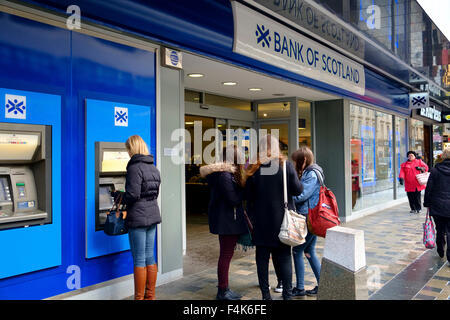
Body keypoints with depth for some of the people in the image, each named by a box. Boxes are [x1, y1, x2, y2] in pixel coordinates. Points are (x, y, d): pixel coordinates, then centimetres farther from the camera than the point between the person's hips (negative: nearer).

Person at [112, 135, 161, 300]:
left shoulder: (135, 168, -15)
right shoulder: (154, 168, 11)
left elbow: (132, 195, -21)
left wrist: (117, 194, -3)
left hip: (138, 218, -8)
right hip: (152, 215, 8)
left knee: (139, 260, 0)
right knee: (150, 257, 14)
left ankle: (139, 297, 10)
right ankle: (150, 296, 23)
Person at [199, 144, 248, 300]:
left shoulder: (225, 172, 11)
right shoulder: (224, 175, -20)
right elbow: (234, 199, -21)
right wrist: (243, 188, -8)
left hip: (224, 220, 10)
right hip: (227, 220, -10)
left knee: (226, 254, 16)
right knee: (226, 254, -1)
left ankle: (223, 289, 27)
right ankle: (223, 291, 9)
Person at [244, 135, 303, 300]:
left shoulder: (254, 168, -3)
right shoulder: (286, 165, -7)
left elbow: (248, 196, 1)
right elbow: (298, 190, -4)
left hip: (261, 220, 1)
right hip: (282, 219, -1)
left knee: (262, 257, 9)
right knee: (284, 256, 9)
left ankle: (265, 294, 16)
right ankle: (287, 294, 13)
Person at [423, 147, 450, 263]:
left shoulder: (435, 170, -5)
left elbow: (429, 188, -3)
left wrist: (427, 203, 6)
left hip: (437, 206, 1)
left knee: (440, 230, 16)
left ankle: (440, 252, 30)